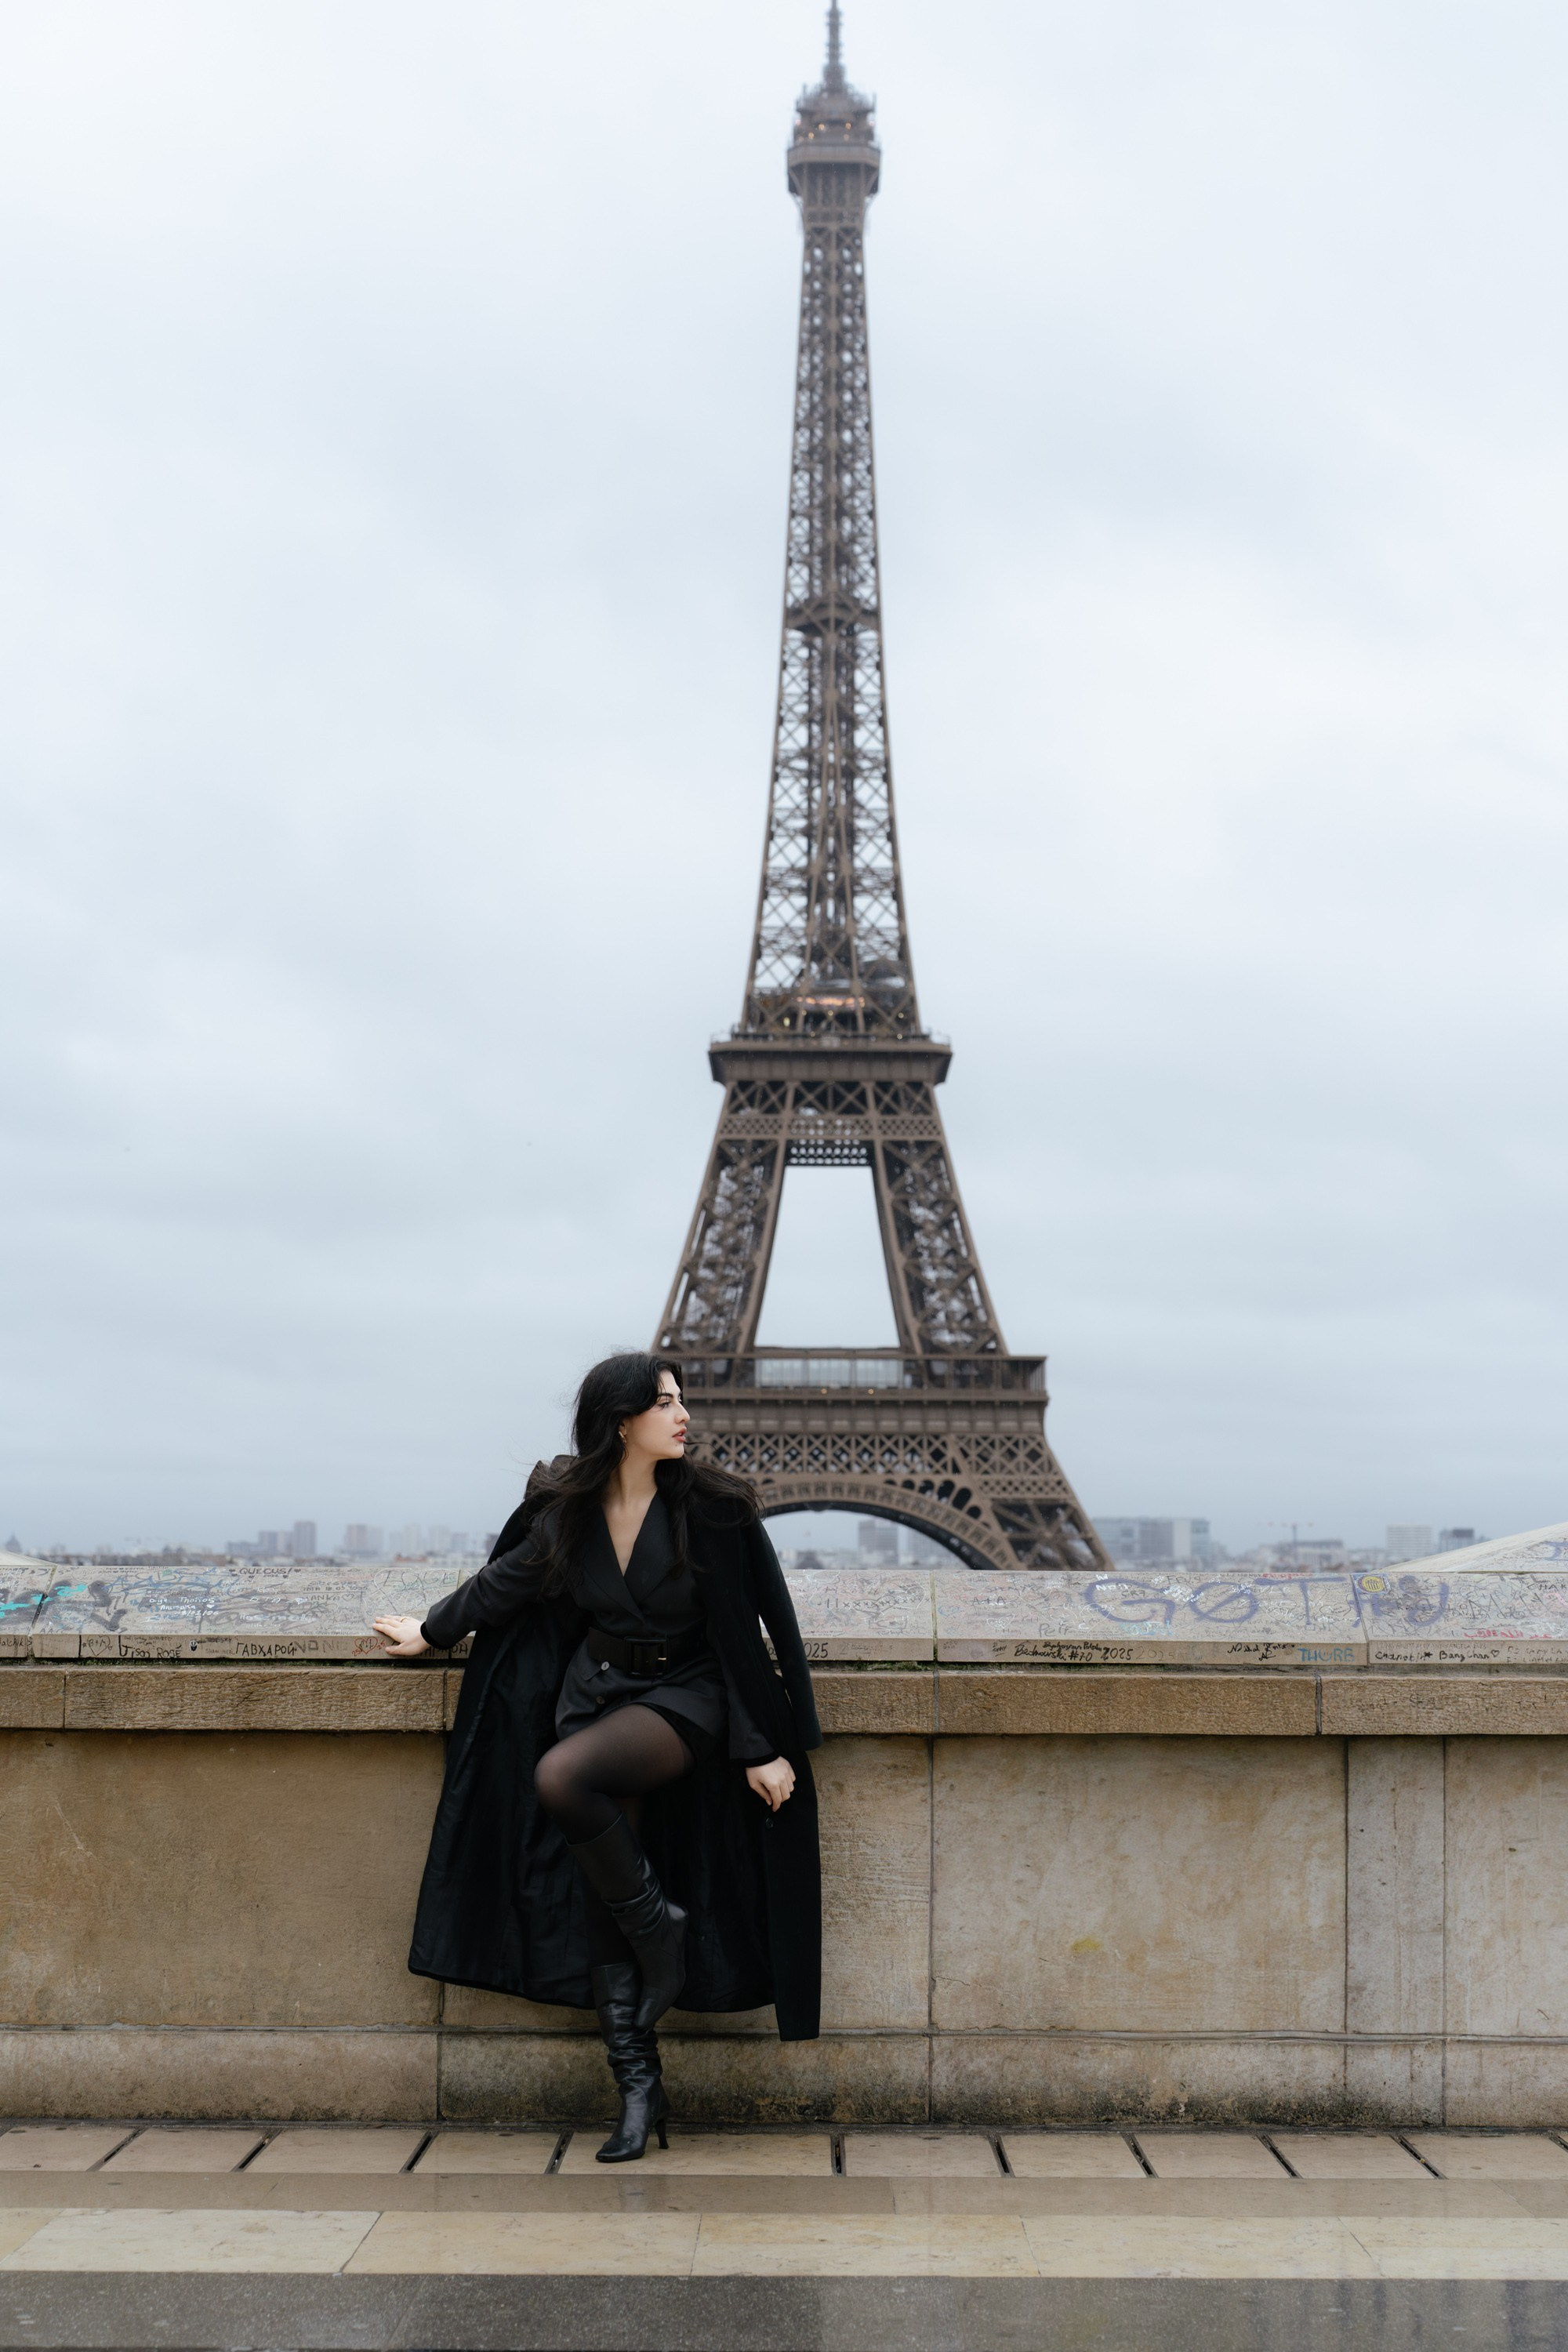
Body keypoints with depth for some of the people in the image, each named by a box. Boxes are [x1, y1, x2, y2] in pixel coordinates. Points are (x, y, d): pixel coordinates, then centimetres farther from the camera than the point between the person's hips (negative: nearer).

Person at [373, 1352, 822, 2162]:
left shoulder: (713, 1508, -13)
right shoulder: (565, 1509, -3)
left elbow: (757, 1629, -10)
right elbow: (506, 1579, 16)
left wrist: (764, 1747, -11)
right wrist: (430, 1633, 25)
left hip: (685, 1699, -4)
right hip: (594, 1689, 4)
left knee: (560, 1778, -32)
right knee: (599, 1904, -2)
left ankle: (661, 1926, -10)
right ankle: (639, 2091, 6)